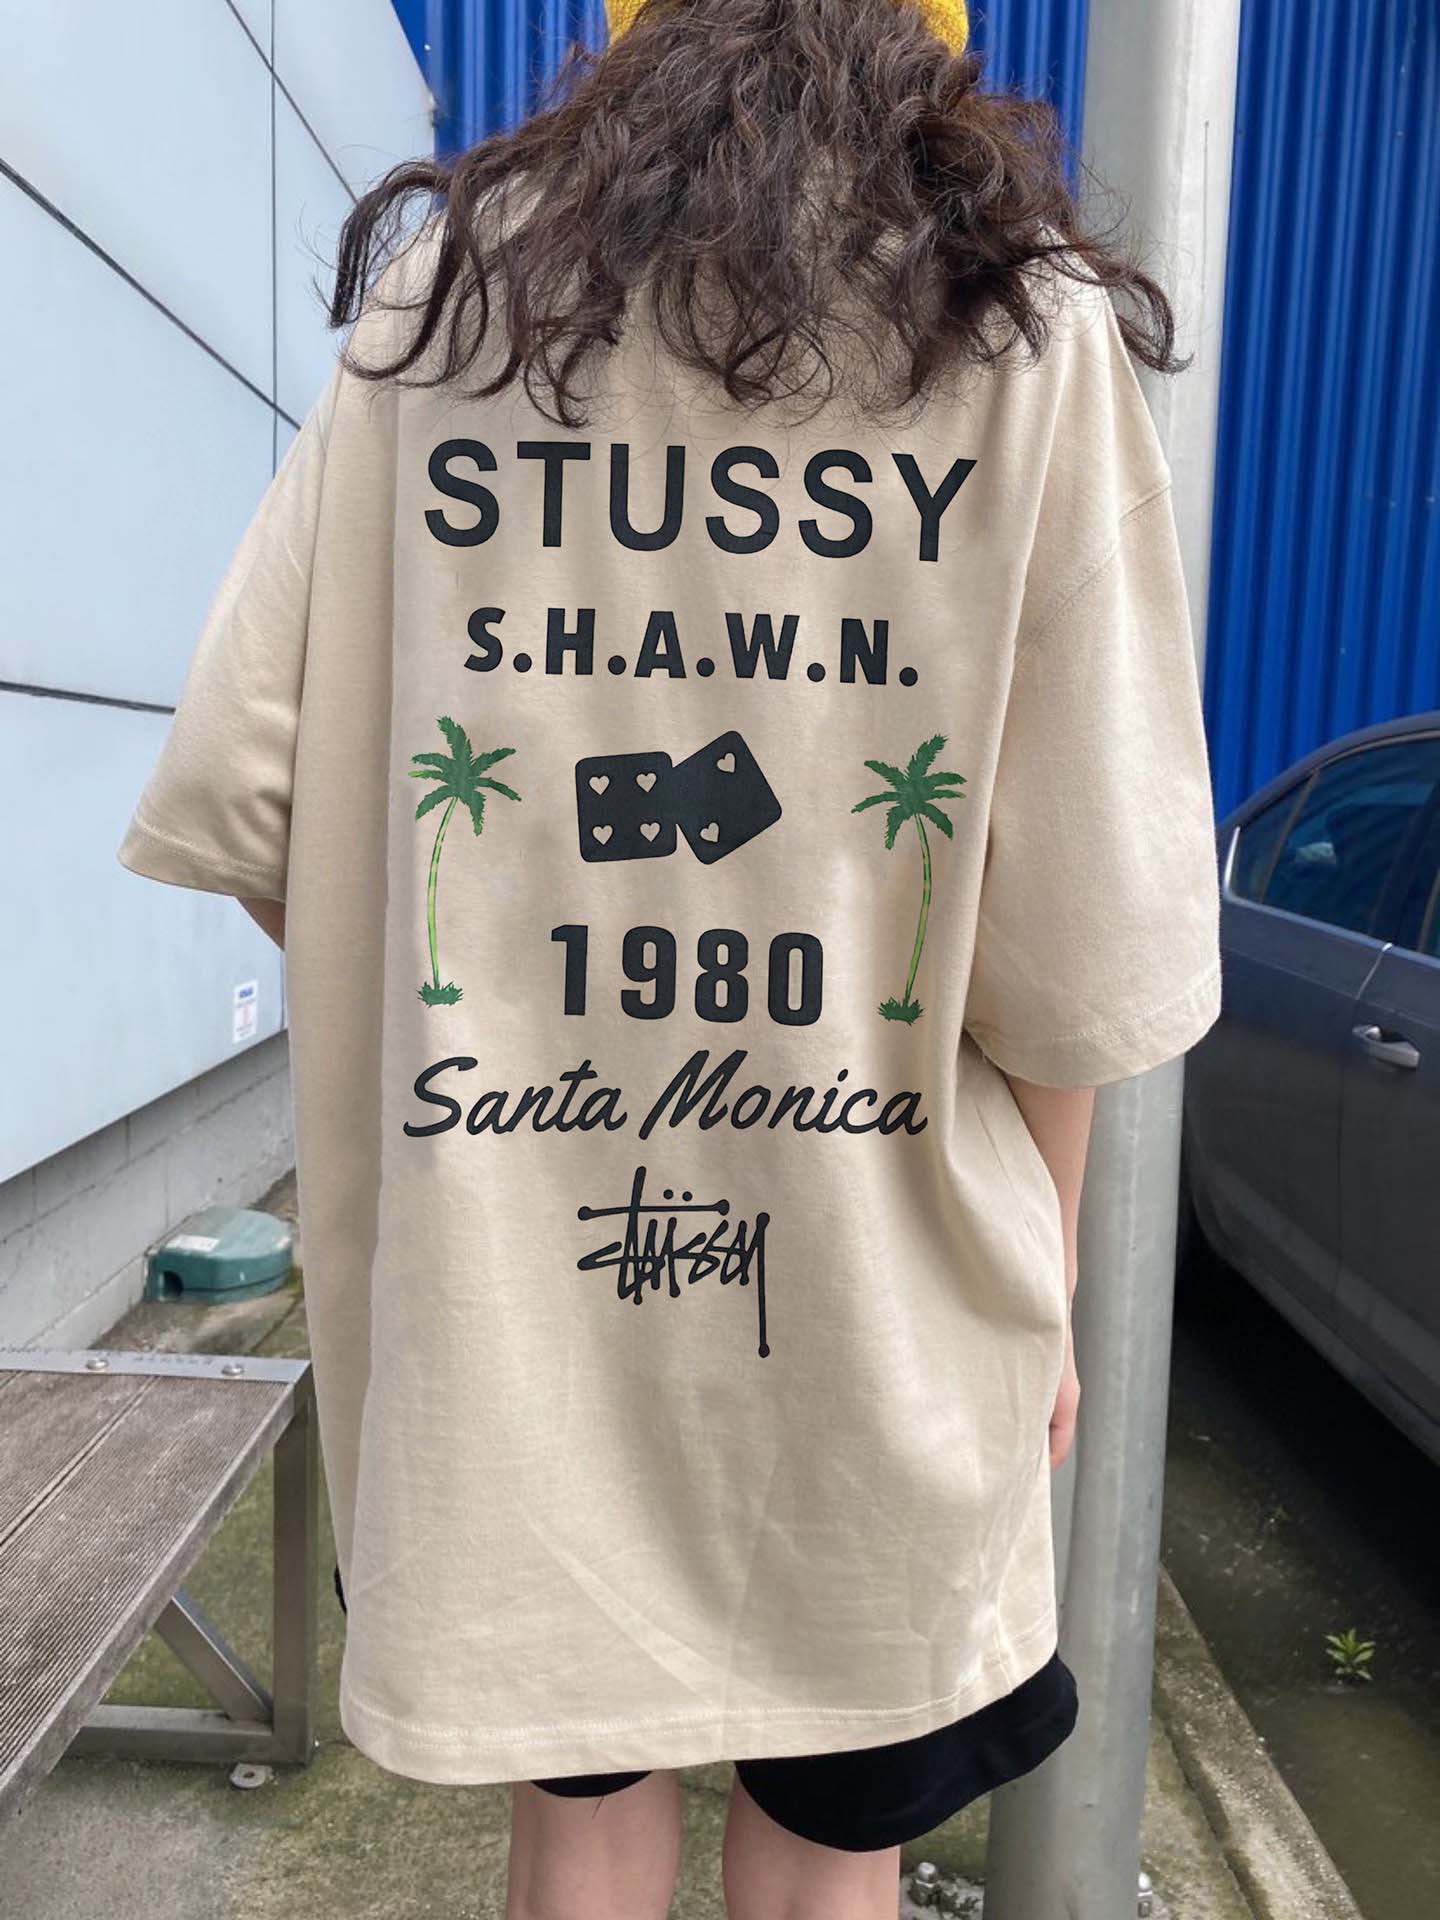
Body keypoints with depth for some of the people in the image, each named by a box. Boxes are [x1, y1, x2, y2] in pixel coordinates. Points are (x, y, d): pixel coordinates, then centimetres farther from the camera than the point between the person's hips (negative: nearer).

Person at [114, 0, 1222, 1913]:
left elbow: (236, 801, -2)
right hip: (876, 1319, -1)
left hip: (501, 1282, 2)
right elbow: (1081, 936, -9)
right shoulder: (1032, 338, -3)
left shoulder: (440, 297, 3)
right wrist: (1039, 1289, 6)